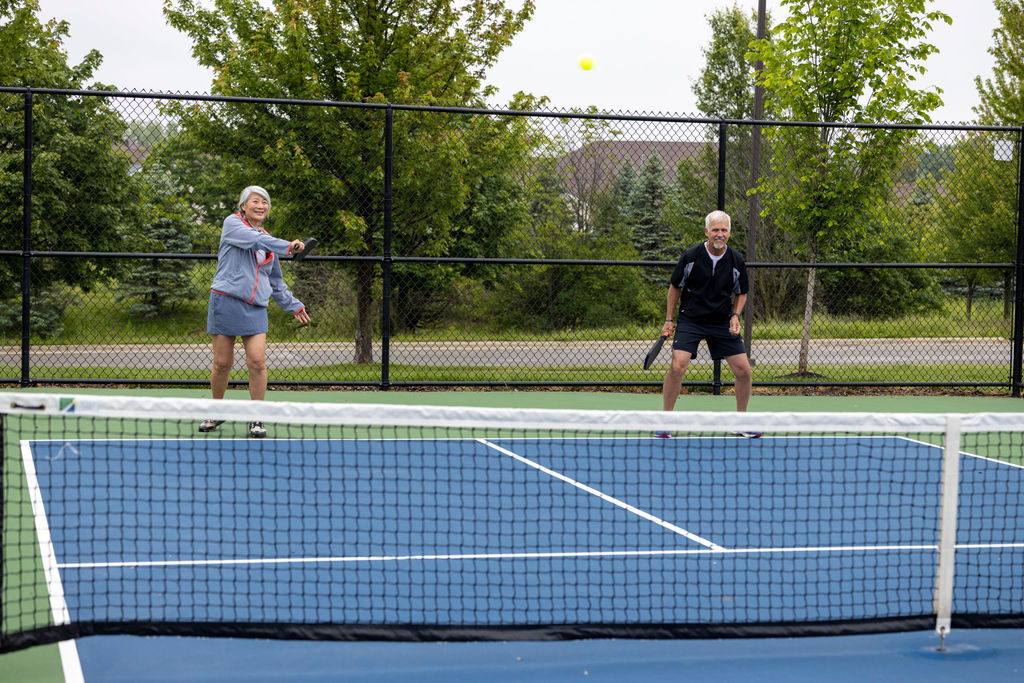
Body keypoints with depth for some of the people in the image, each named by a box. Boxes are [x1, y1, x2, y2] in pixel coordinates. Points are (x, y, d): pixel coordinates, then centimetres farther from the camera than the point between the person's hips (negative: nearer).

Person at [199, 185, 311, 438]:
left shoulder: (268, 242, 20)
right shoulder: (232, 223, 3)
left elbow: (276, 282, 30)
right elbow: (252, 239, -18)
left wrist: (293, 305, 31)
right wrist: (287, 246, -24)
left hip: (255, 309, 4)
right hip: (226, 302, -4)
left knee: (257, 362, -10)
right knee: (222, 363, -1)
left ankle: (256, 419, 0)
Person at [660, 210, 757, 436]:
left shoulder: (737, 261, -4)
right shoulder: (691, 256, -10)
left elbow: (741, 293, 11)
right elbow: (675, 287, 4)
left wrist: (735, 316, -6)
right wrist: (669, 319, 3)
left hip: (723, 323, 3)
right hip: (690, 320, -3)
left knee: (743, 370, -3)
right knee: (677, 366, -20)